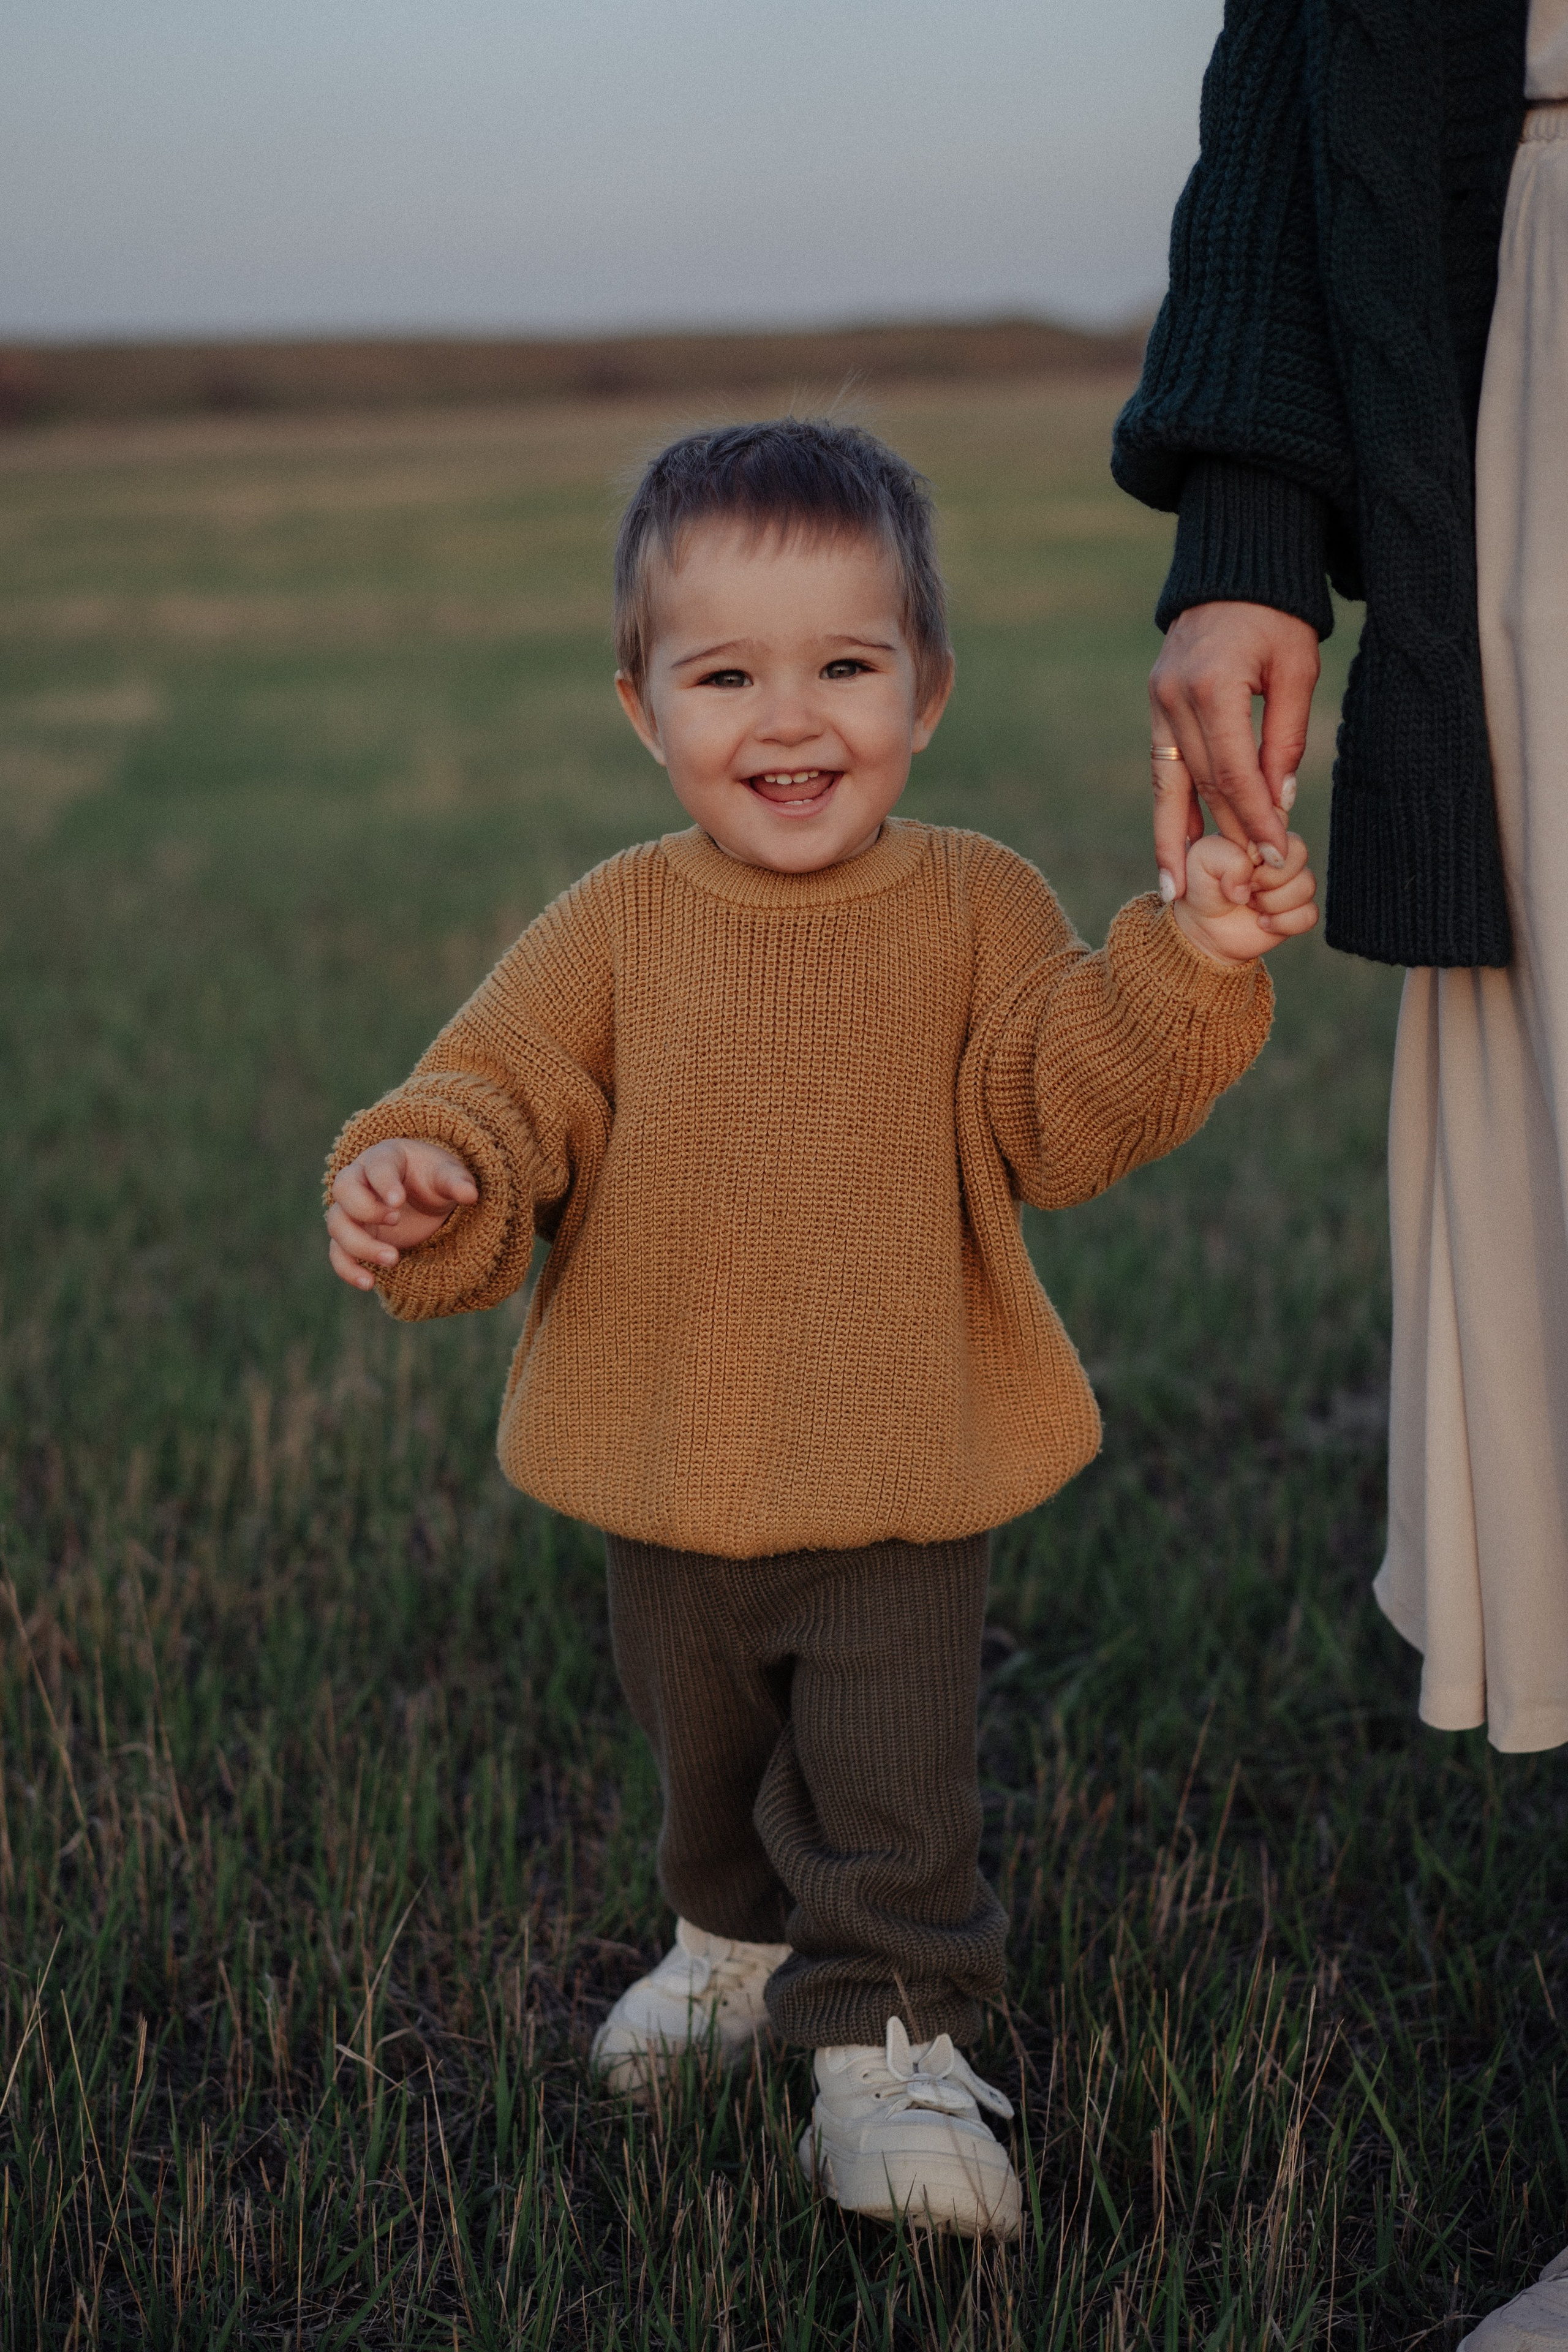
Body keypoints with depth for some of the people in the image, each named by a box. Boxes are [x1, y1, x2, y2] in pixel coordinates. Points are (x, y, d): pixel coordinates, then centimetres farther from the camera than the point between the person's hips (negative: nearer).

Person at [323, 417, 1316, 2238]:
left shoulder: (974, 905, -8)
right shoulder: (616, 928, -6)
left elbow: (1066, 1123, -15)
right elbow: (503, 1096, -9)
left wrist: (1186, 968, -29)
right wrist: (425, 1177, -31)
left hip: (903, 1479, -3)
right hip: (670, 1482, 3)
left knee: (893, 1793, 0)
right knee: (707, 1760, 25)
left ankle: (888, 2038, 22)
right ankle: (736, 1942, 52)